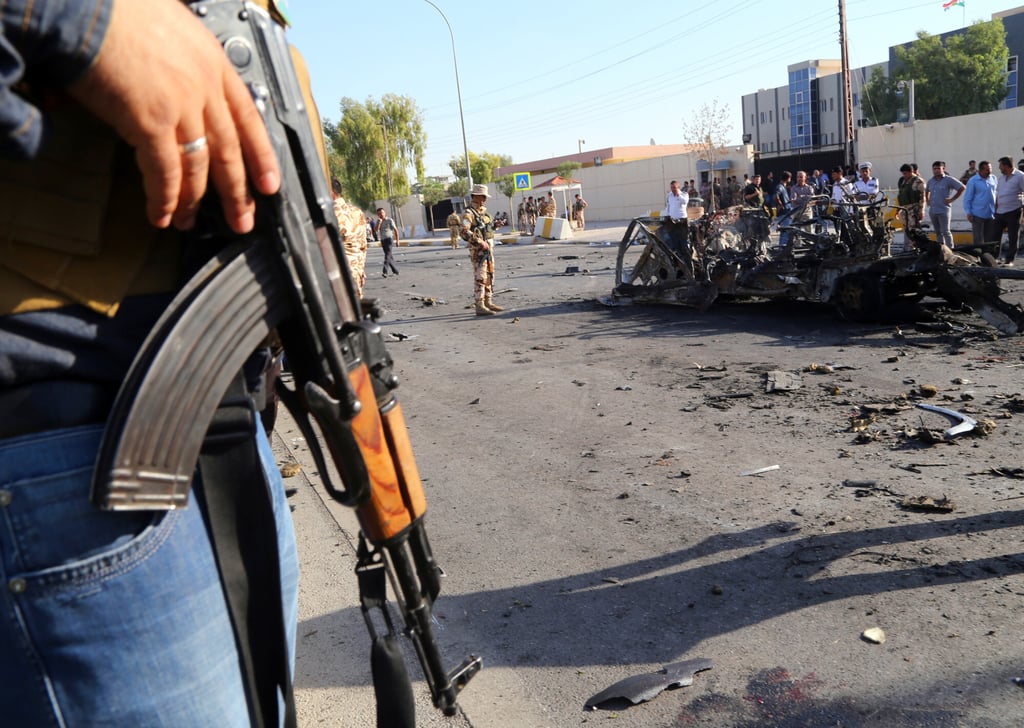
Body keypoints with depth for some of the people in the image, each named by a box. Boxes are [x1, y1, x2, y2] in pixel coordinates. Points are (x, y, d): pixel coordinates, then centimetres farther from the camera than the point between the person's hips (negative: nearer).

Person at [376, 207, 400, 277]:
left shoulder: (389, 220, -2)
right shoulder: (378, 221, 9)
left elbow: (395, 230, 1)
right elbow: (376, 230, -6)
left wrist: (397, 240, -2)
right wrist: (380, 222, -15)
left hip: (389, 239, -6)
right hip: (383, 240, 6)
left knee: (387, 254, -18)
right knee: (389, 256, 11)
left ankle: (385, 272, -27)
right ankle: (395, 270, 23)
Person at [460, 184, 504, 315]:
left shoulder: (484, 211, 15)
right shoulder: (469, 213, -13)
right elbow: (464, 232, -24)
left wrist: (496, 224, 12)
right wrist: (480, 242, -25)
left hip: (489, 249, 9)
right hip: (478, 250, -9)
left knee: (489, 277, 13)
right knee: (480, 278, -8)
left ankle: (488, 303, 22)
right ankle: (480, 306, -5)